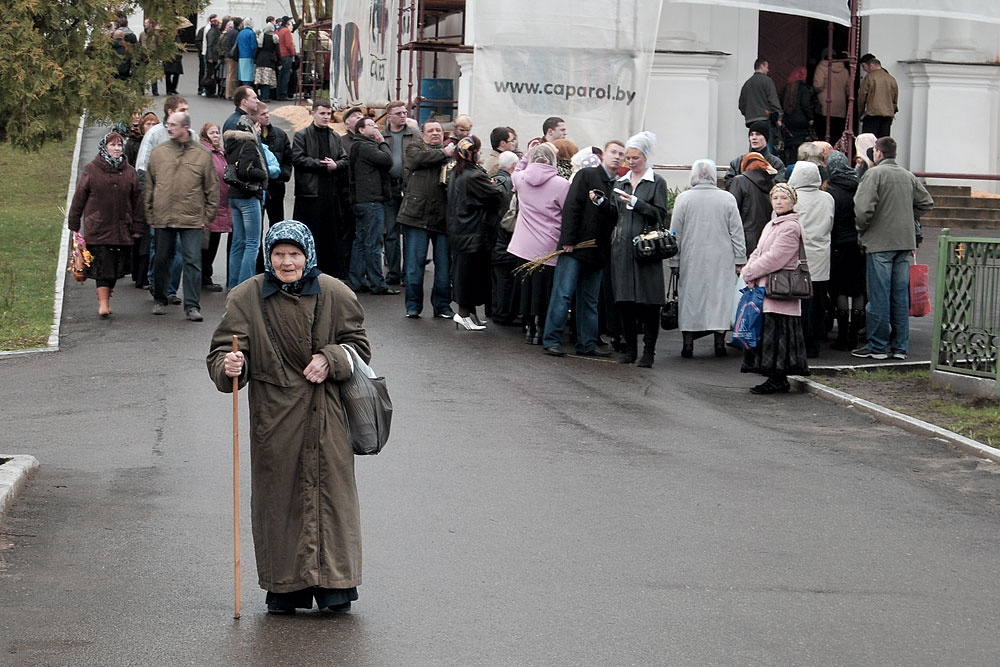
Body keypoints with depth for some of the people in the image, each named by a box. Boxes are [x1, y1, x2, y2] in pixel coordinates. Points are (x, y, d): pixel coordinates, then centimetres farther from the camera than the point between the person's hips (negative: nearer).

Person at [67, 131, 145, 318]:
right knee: (102, 265, -9)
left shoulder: (129, 171, 9)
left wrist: (138, 226, 7)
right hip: (98, 228, -3)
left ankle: (106, 298, 21)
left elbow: (137, 200, 11)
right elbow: (79, 197, 4)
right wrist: (74, 224, 2)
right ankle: (103, 302, -10)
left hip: (121, 229, 3)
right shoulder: (91, 169, 1)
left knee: (116, 267, 6)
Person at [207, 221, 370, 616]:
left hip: (326, 417, 0)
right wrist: (229, 367, -27)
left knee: (330, 492, -1)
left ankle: (334, 584, 6)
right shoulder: (247, 298, 0)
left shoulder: (334, 294, 2)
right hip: (274, 419, 0)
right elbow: (221, 353, -4)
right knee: (278, 499, 1)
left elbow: (359, 346, 10)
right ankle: (285, 587, 10)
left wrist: (331, 360, -10)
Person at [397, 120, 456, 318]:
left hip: (443, 217, 2)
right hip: (417, 214, -2)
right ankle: (413, 305, 9)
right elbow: (421, 158, -11)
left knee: (444, 264, 4)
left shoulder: (451, 151, 17)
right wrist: (443, 153, -4)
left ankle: (442, 305, 13)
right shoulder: (414, 148, 11)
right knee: (415, 262, 0)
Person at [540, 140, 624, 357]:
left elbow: (616, 217, 1)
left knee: (590, 300, 10)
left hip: (597, 250, 6)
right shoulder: (586, 175, -3)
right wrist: (569, 240, -14)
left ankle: (587, 344, 14)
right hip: (575, 247, -6)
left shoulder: (616, 186, 12)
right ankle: (551, 340, -2)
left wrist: (601, 202, -18)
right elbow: (571, 207, -8)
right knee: (563, 294, -6)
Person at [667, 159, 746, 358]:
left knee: (689, 298, 6)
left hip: (691, 261, 0)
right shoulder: (727, 199, -2)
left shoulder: (683, 198, -4)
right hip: (721, 260, 0)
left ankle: (688, 343, 5)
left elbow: (675, 234, -1)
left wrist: (674, 262, 6)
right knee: (720, 297, 7)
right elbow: (737, 232, 1)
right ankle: (719, 341, 6)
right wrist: (740, 260, 7)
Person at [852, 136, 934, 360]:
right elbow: (926, 203, 17)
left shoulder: (875, 174, -9)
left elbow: (863, 208, -19)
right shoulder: (908, 176, 12)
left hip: (880, 242, -6)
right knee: (901, 296, 9)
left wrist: (862, 231, -2)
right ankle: (900, 346, 11)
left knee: (879, 296, -2)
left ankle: (877, 346, 1)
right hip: (905, 242, 6)